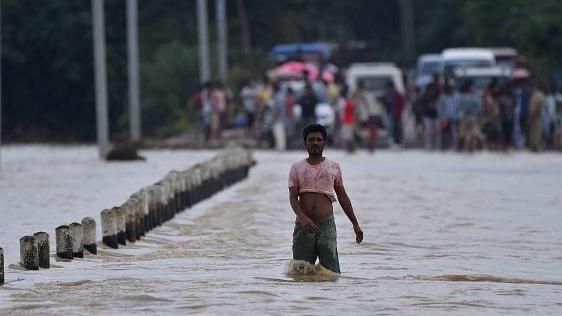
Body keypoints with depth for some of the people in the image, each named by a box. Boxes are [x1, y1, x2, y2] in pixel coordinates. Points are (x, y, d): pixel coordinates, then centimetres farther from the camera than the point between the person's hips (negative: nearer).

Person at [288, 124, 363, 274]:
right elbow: (293, 198, -2)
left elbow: (343, 197, 17)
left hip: (326, 225, 0)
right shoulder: (297, 168, 8)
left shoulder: (334, 167, 11)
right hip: (303, 226, 0)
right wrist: (303, 218, -20)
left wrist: (355, 224, 16)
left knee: (331, 272, -9)